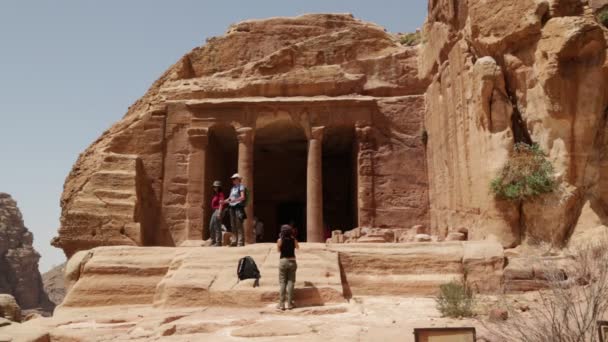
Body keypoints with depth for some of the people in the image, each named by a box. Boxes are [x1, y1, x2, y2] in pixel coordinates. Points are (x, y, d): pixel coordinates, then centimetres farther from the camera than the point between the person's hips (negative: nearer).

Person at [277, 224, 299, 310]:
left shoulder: (280, 240, -7)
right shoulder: (293, 240, -3)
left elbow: (279, 250, 7)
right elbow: (297, 247, 18)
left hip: (283, 261, -1)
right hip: (292, 261, 1)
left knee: (282, 283, 3)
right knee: (290, 282, 5)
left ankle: (281, 304, 2)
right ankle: (289, 304, 5)